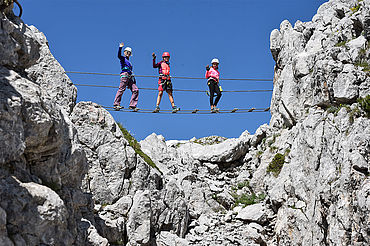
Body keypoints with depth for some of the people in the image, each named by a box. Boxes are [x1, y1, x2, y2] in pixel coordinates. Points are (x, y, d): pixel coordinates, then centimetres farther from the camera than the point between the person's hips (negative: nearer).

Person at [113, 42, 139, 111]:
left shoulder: (128, 61, 29)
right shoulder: (123, 58, 7)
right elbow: (119, 55, -17)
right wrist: (120, 47, -30)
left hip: (130, 78, 8)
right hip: (124, 75, -8)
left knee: (135, 90, -1)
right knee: (121, 89, -12)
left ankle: (132, 105, -2)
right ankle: (116, 104, -9)